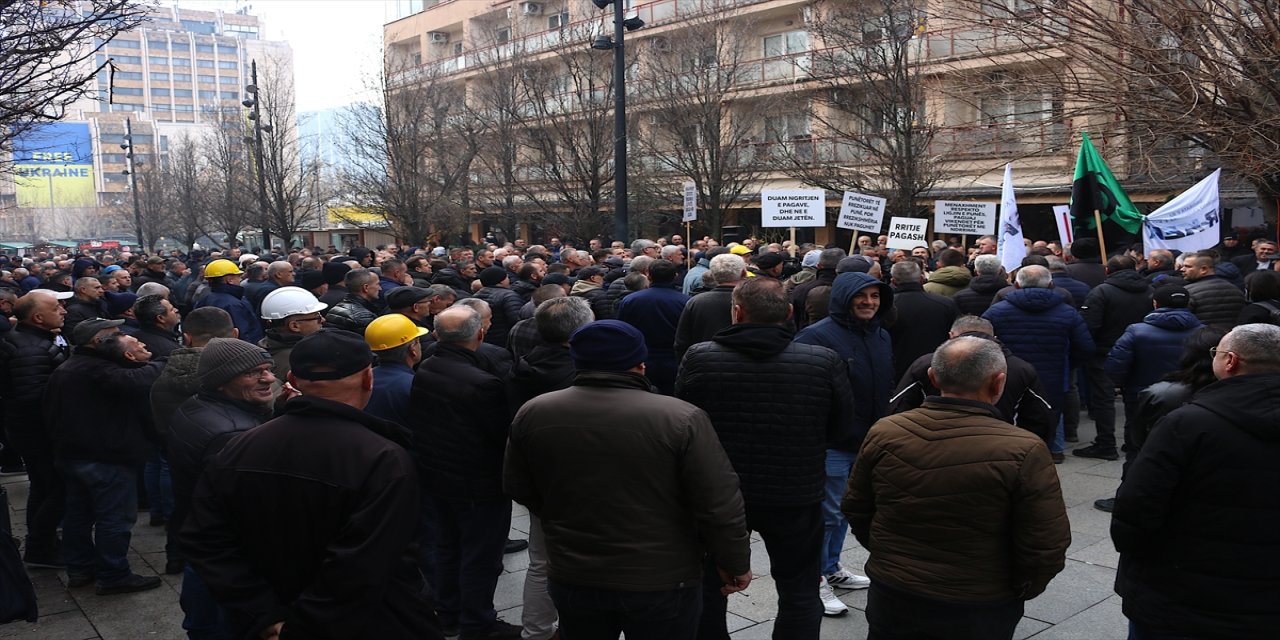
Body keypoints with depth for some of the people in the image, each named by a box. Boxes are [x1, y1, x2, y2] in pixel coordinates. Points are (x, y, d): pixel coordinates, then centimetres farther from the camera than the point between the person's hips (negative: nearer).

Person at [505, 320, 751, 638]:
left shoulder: (532, 414, -6)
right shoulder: (681, 418, -18)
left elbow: (519, 489, 8)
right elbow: (720, 506, -15)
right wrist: (736, 563, 1)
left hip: (573, 579, 3)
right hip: (662, 582, -2)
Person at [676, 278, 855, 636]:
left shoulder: (699, 357, -14)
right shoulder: (825, 362, -15)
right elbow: (843, 433, -3)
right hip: (796, 496, 0)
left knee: (709, 586, 22)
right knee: (798, 591, 20)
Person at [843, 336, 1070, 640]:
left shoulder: (883, 433, -10)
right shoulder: (1023, 452, -20)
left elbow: (855, 510, 3)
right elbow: (1046, 549, -16)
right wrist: (1017, 592, 3)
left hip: (891, 602, 2)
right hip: (981, 612, -2)